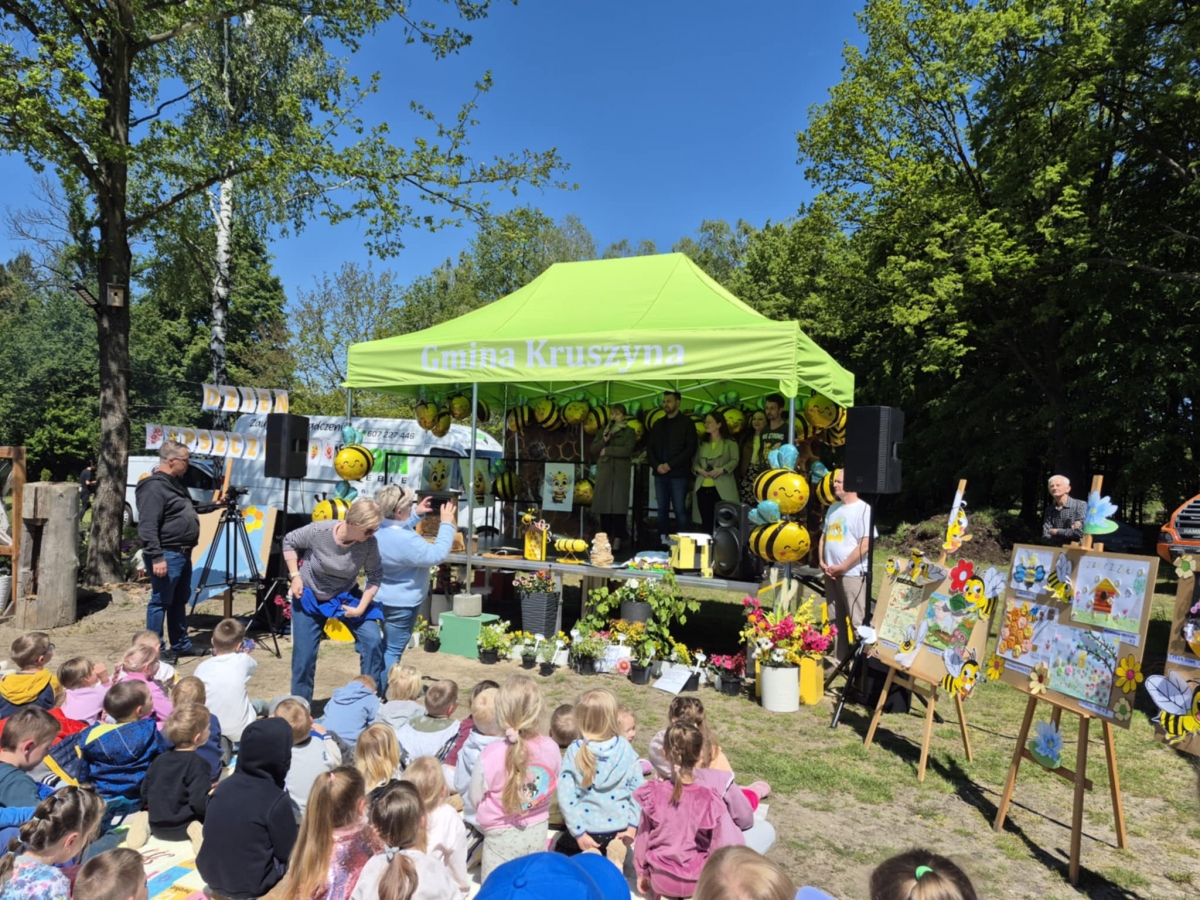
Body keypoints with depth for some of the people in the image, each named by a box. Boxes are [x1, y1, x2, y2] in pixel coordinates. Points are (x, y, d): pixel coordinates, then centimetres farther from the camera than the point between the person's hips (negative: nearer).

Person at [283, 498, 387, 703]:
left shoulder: (369, 543, -27)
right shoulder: (318, 531, -29)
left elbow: (375, 577, -15)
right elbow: (289, 542, -10)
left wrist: (361, 608, -22)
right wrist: (295, 576, -15)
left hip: (346, 595, 1)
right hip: (309, 596, -1)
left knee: (373, 640, -14)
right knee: (304, 654, 2)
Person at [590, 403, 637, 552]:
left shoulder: (629, 432, 2)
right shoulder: (603, 431, 15)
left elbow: (627, 450, -12)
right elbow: (593, 449, 7)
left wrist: (607, 450, -7)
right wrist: (603, 441, -11)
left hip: (620, 474, -4)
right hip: (604, 473, 4)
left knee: (618, 506, -7)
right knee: (603, 505, 4)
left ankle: (617, 541, -4)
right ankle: (607, 538, 14)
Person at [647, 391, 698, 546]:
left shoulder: (686, 423, -1)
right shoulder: (658, 424, 15)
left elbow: (690, 450, -8)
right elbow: (650, 447, 13)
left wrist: (670, 465, -15)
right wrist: (657, 465, -5)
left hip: (678, 474, -5)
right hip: (660, 474, 5)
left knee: (680, 510, -4)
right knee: (662, 509, 7)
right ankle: (663, 540, 13)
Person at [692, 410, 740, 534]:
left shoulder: (730, 442, 2)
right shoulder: (702, 444, 17)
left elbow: (734, 461, -6)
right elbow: (695, 462, 13)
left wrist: (721, 470, -20)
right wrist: (699, 469, -8)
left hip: (722, 488, -4)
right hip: (703, 487, 5)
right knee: (706, 520, 7)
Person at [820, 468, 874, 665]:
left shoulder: (863, 509, -11)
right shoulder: (833, 508, 13)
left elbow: (865, 545, -17)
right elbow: (824, 536, 19)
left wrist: (842, 567, -14)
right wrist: (822, 562, 4)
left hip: (852, 573, -8)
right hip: (831, 573, 8)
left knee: (858, 621, -5)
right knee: (836, 619, 13)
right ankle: (839, 660, 23)